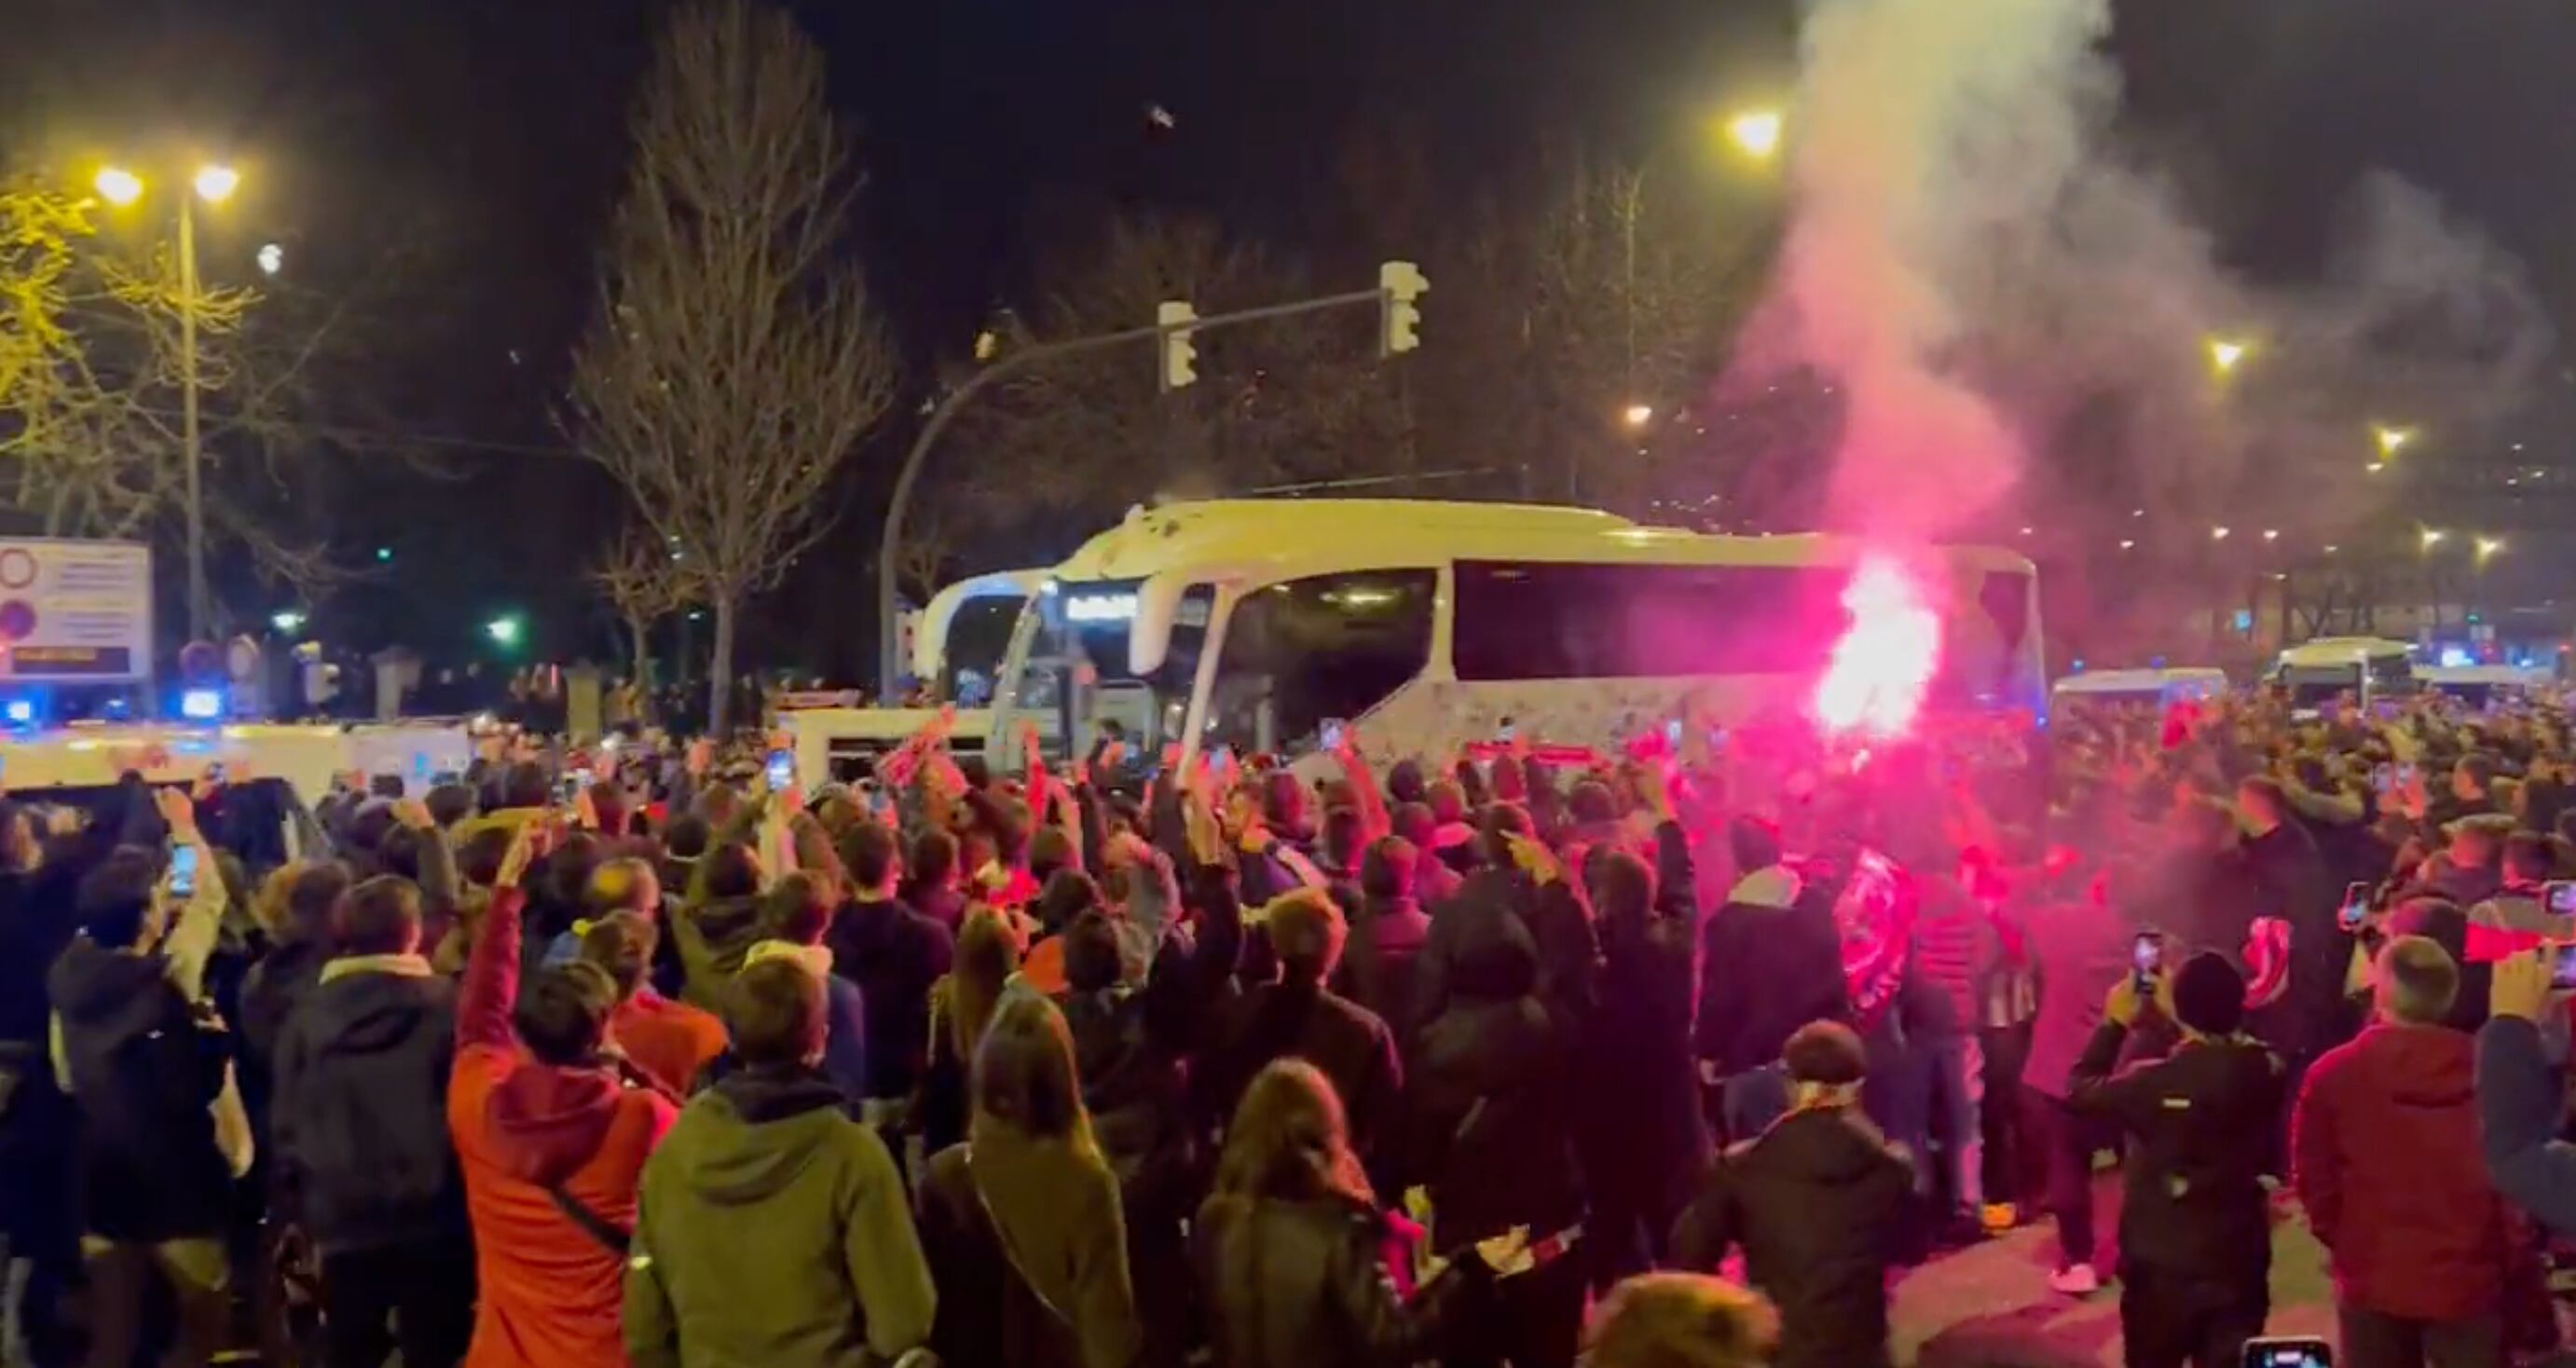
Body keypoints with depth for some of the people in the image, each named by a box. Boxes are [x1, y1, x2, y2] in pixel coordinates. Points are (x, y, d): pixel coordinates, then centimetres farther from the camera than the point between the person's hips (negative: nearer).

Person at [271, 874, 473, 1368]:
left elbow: (287, 1122, 5)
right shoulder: (444, 1005, -12)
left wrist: (303, 1205, 15)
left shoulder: (309, 1013, -1)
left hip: (343, 1221, 3)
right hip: (430, 1219, -3)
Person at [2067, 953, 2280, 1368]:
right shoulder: (2264, 1072, -9)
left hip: (2161, 1266, -3)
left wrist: (2114, 1024, 5)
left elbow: (2080, 1089, -3)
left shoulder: (2154, 1082, -21)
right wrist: (2190, 1012, 15)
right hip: (2238, 1263, 3)